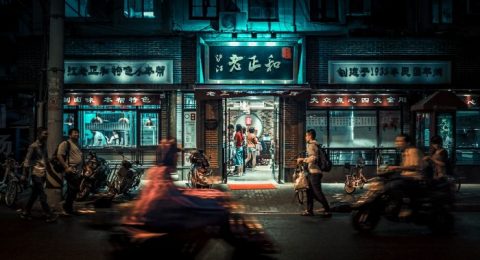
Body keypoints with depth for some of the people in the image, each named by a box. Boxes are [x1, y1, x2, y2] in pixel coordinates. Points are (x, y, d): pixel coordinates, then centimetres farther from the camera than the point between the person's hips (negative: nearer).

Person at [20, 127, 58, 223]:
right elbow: (27, 160, -11)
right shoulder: (33, 146, -10)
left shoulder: (44, 145, 13)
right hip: (36, 174, -8)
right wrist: (25, 175, -14)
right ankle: (50, 215, -4)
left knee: (34, 195, 13)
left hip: (43, 174, 8)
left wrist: (50, 171, 20)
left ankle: (26, 213, 24)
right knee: (42, 196, -6)